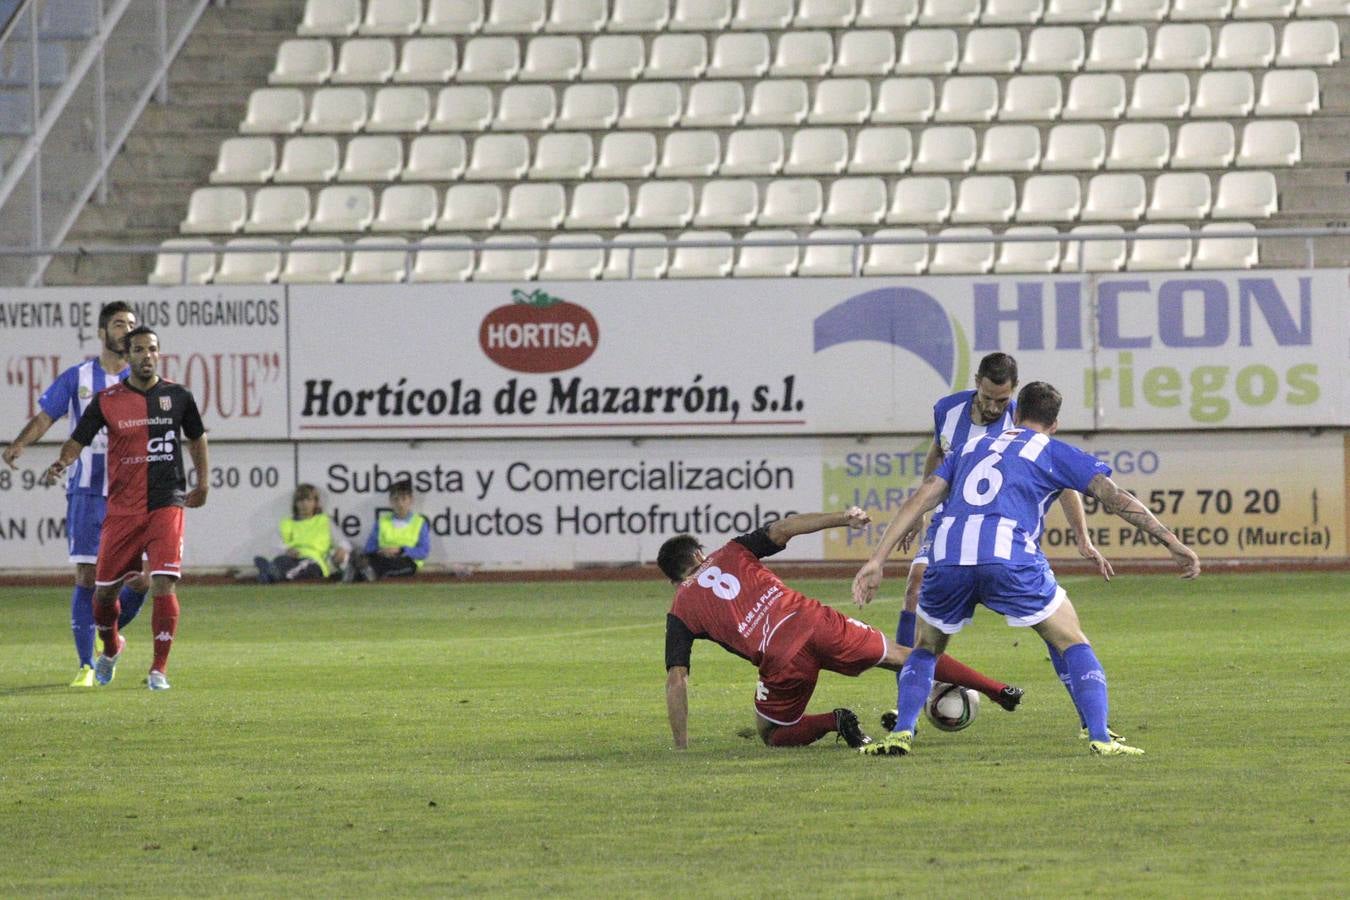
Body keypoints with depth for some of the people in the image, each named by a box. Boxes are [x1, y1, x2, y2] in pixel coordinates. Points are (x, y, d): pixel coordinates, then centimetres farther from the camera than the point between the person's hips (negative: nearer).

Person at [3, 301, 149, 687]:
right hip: (87, 492, -2)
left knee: (140, 579, -4)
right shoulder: (77, 377, 4)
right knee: (86, 577, -5)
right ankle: (86, 665, 1)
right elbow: (45, 418, 2)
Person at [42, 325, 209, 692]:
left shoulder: (178, 396, 4)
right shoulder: (107, 401, 0)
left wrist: (202, 484, 18)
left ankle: (159, 669, -6)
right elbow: (78, 439, 1)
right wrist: (61, 463, -19)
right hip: (122, 507, 1)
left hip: (167, 505, -1)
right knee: (104, 589, 8)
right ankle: (111, 647, 39)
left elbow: (197, 438, 20)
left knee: (163, 585, -15)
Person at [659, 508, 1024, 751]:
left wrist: (681, 750, 11)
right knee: (900, 656, 24)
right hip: (815, 622, 3)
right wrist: (842, 519, 7)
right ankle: (998, 690, 25)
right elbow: (782, 528, 5)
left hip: (781, 658, -3)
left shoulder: (680, 612, 14)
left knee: (772, 736, 23)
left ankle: (830, 722, -7)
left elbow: (676, 679, 7)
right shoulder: (731, 552, 19)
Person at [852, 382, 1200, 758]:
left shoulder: (972, 447, 30)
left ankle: (901, 733, 10)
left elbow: (921, 500, 21)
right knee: (1074, 643, 13)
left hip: (947, 558, 3)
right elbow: (1114, 498, 12)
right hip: (1009, 561, -3)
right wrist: (1172, 542, 14)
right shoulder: (1053, 452, 19)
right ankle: (1099, 738, -1)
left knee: (926, 649, 28)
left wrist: (876, 561, 17)